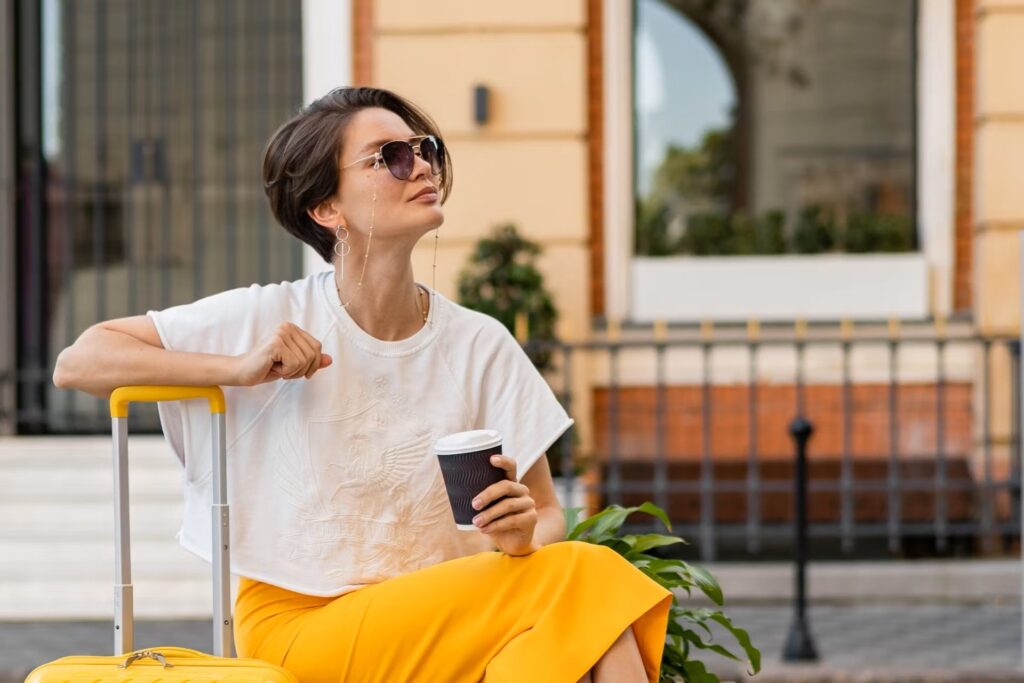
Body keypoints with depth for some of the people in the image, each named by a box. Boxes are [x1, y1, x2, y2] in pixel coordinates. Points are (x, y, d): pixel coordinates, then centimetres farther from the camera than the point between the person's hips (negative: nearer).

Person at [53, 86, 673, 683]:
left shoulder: (480, 345, 4)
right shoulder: (272, 319, -3)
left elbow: (549, 515, 7)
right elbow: (77, 363, -3)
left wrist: (523, 533, -18)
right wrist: (239, 369, -16)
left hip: (430, 629, 3)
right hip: (299, 630, -3)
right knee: (584, 577, -24)